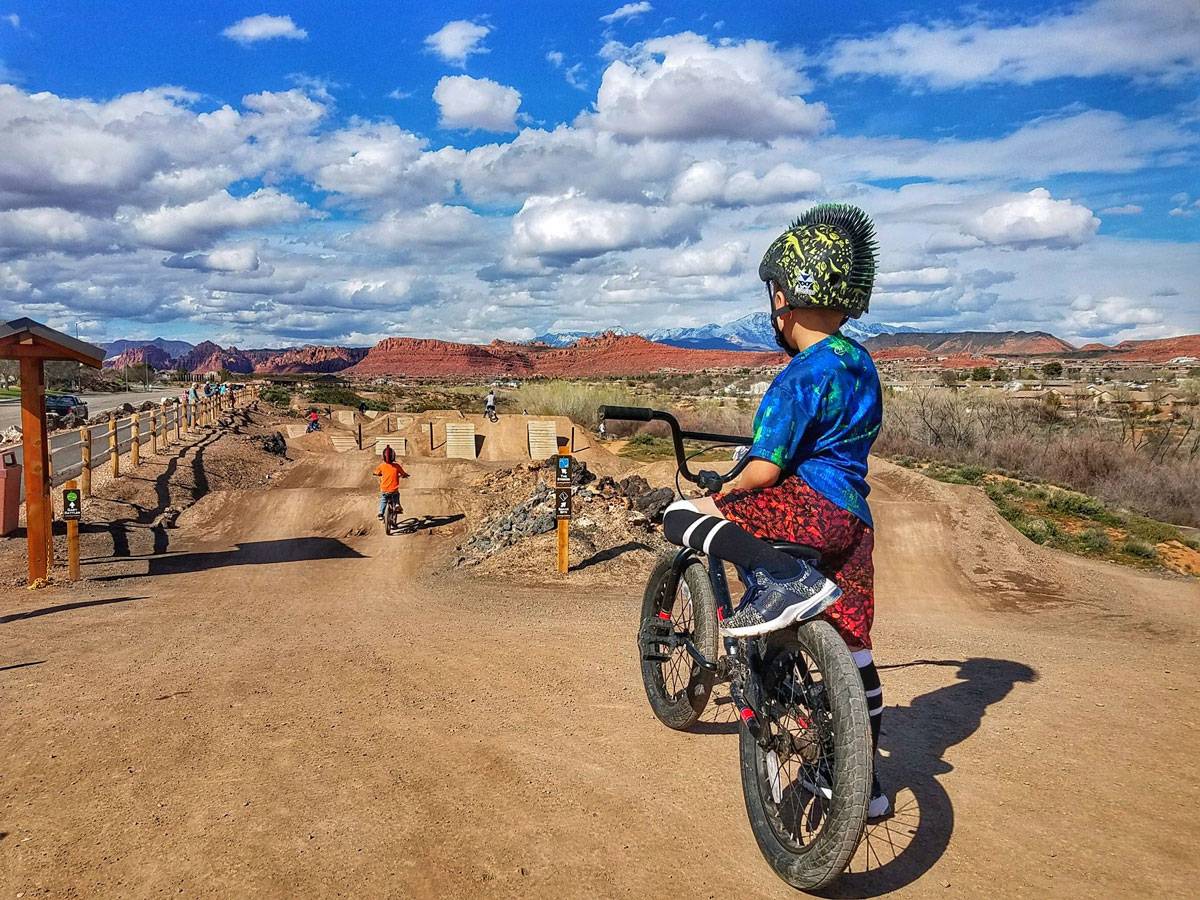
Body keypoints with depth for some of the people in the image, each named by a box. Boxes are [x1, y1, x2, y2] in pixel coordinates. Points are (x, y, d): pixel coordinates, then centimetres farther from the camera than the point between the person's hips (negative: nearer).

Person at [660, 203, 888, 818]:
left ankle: (783, 577, -29)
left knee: (681, 515, -7)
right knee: (852, 644, 16)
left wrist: (721, 496, -1)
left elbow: (764, 471, -18)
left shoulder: (801, 375, -14)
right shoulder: (860, 364, 12)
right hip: (855, 518, 9)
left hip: (808, 508, -9)